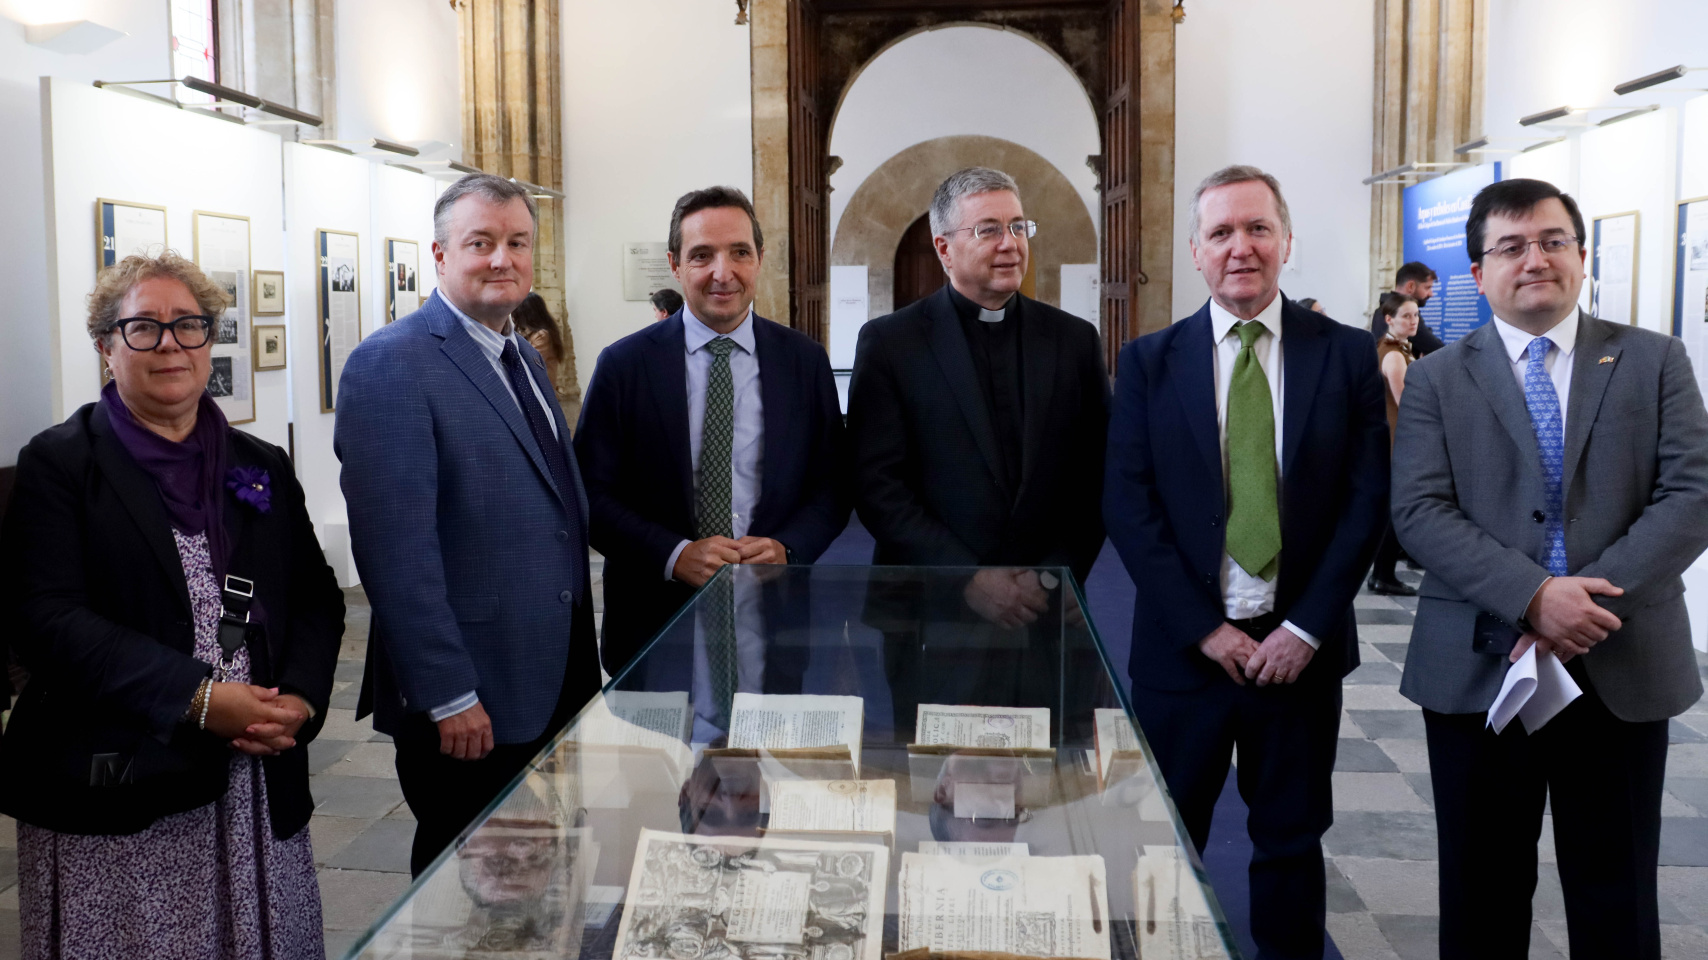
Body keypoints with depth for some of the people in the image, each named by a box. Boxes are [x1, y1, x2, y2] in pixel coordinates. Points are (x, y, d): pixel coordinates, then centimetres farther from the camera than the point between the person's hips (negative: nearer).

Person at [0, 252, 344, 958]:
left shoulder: (262, 468, 13)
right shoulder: (58, 463, 0)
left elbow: (316, 597, 11)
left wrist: (300, 698, -9)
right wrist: (199, 698, -18)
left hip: (260, 789, 4)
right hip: (110, 799, -3)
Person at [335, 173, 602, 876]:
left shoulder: (524, 358, 14)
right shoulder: (391, 365, -14)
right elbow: (396, 548, -19)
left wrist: (581, 655, 16)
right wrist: (447, 697, -20)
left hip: (556, 684, 8)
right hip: (469, 704, -8)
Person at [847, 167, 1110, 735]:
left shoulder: (1074, 340, 9)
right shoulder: (890, 343, 0)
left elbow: (1097, 476, 8)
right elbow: (876, 485, -6)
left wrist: (1056, 577, -5)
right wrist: (968, 580, -11)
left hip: (1046, 619, 2)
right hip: (933, 624, -2)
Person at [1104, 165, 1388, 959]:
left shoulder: (1346, 354, 1)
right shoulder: (1148, 362, 0)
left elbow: (1367, 499, -2)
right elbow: (1127, 505, -5)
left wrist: (1307, 629, -9)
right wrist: (1204, 628, -11)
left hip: (1300, 647, 1)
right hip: (1184, 648, 0)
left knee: (1292, 842, 14)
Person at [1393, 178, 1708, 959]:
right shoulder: (1436, 380, 4)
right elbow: (1419, 511, -7)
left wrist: (1594, 599, -16)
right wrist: (1533, 596, -19)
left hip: (1624, 667, 1)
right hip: (1479, 664, 0)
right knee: (1482, 893, 10)